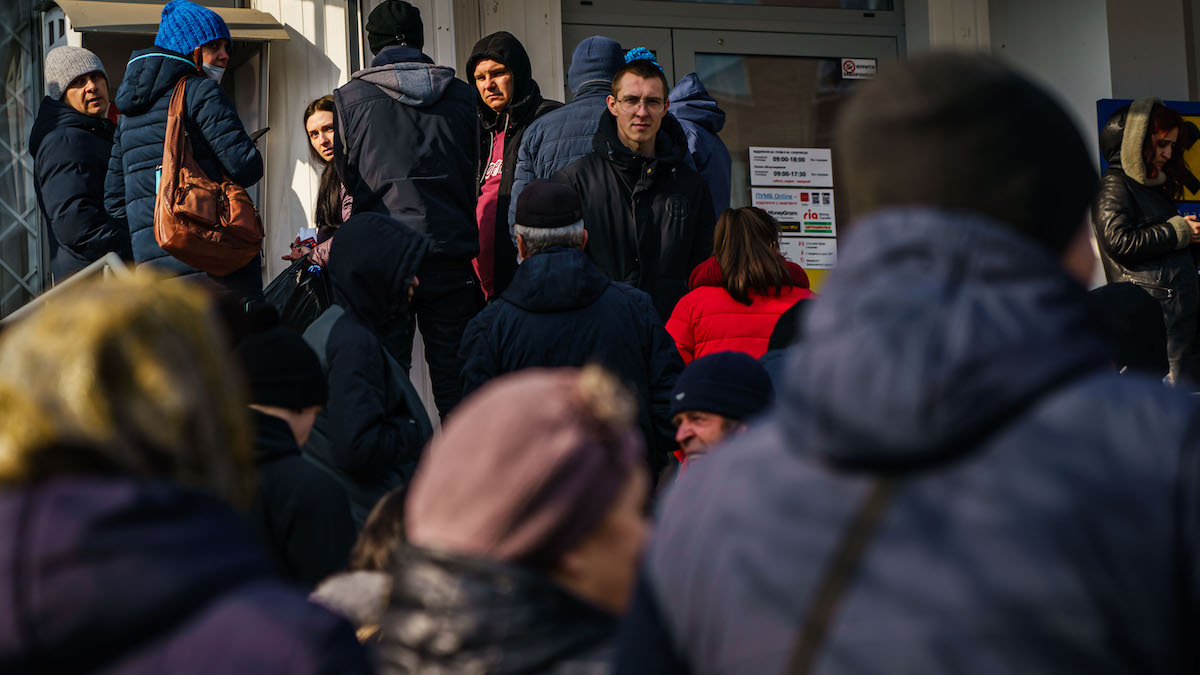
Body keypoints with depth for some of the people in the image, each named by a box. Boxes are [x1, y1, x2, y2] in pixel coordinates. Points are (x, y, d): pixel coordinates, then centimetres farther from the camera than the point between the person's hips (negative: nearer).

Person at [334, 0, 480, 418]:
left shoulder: (350, 97, -2)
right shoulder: (461, 95, 4)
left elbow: (349, 178, 6)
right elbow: (472, 174, 12)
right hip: (452, 254, 2)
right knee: (453, 377, 8)